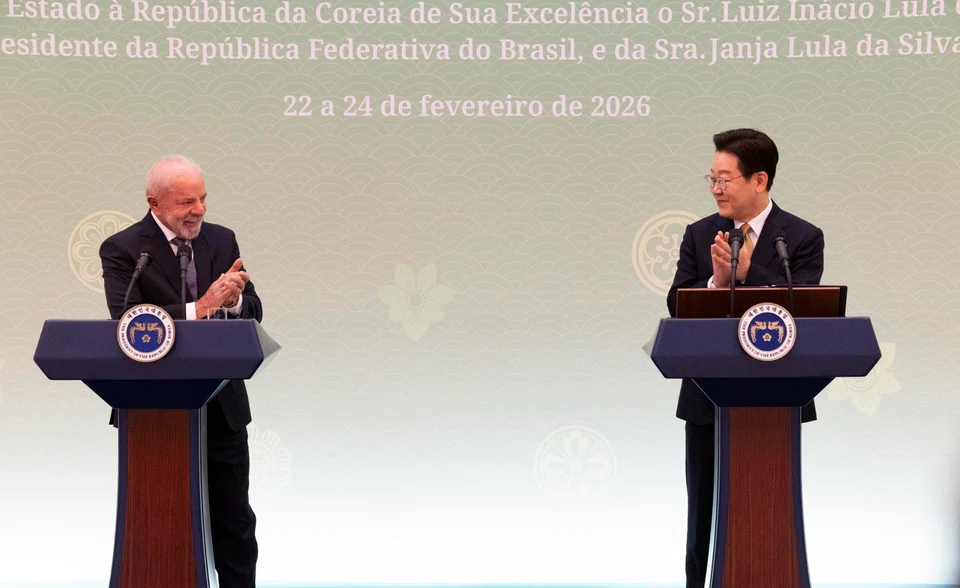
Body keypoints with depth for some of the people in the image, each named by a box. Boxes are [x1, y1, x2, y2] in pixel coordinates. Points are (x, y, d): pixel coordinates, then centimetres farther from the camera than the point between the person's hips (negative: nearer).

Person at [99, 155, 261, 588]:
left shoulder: (221, 240, 6)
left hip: (222, 406, 4)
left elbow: (253, 312, 4)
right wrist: (199, 308, -29)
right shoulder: (122, 250, -9)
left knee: (234, 521, 11)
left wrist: (234, 299, -19)